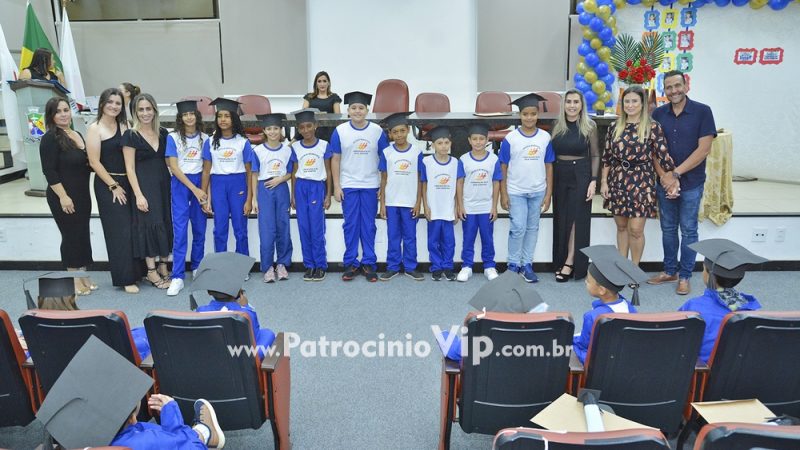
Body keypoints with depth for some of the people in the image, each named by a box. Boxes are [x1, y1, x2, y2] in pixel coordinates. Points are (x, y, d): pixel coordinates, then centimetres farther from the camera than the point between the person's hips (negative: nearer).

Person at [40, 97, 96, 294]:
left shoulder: (78, 135, 11)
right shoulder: (50, 138, -11)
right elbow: (50, 171, -16)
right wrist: (63, 196, -21)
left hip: (82, 195, 7)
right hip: (64, 197, -7)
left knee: (83, 234, 11)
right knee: (71, 235, 0)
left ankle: (83, 275, 22)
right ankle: (74, 279, 12)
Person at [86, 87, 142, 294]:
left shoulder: (123, 126, 10)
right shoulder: (95, 128, -5)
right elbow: (94, 162, -9)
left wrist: (125, 184, -1)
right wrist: (114, 186, -9)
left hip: (126, 183, 5)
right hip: (107, 185, -5)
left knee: (133, 228, 7)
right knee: (119, 231, -2)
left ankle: (136, 272, 19)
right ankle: (126, 278, 7)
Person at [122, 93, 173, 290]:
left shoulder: (163, 133, 8)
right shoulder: (131, 136, -5)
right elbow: (130, 168, -8)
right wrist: (138, 194, -15)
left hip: (163, 183, 5)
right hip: (144, 185, -5)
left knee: (166, 224, 6)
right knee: (151, 224, -4)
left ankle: (163, 267, 17)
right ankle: (151, 271, 5)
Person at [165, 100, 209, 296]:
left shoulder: (204, 138, 6)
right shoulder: (173, 138, -2)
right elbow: (173, 167, -6)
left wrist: (206, 190, -5)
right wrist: (194, 189, -10)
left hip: (200, 184, 3)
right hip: (180, 184, -2)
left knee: (200, 229, 7)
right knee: (180, 231, -6)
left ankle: (198, 269, 23)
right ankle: (177, 277, -5)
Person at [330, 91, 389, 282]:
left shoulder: (377, 131, -1)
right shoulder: (340, 131, -1)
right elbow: (335, 160, 2)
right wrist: (336, 186, -2)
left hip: (371, 186, 0)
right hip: (348, 186, 0)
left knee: (368, 225, 6)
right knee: (350, 225, 5)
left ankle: (369, 263, 15)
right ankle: (351, 263, 14)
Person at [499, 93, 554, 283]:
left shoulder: (545, 137, -1)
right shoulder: (510, 138, -8)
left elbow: (549, 166, 4)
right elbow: (503, 167, -4)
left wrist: (548, 194, 2)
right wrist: (503, 194, -6)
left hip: (538, 191, 3)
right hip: (516, 191, -3)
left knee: (532, 228, 11)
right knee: (518, 228, -5)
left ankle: (527, 264, 22)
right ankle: (513, 264, 11)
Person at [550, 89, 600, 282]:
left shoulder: (589, 126, -3)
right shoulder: (557, 125, 5)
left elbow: (595, 155, -1)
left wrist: (593, 180, -9)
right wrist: (549, 179, 6)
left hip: (580, 175, -3)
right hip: (559, 174, 3)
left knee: (576, 218, -1)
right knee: (561, 219, 7)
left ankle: (570, 263, 5)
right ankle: (561, 260, 18)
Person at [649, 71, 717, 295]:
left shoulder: (702, 112, -7)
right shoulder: (658, 114, 3)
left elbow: (703, 149, -12)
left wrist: (676, 173, -15)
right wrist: (665, 176, -12)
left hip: (691, 182, -3)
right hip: (664, 182, 3)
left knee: (688, 230, 6)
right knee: (668, 228, 12)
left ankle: (685, 276, 17)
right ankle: (670, 271, 26)